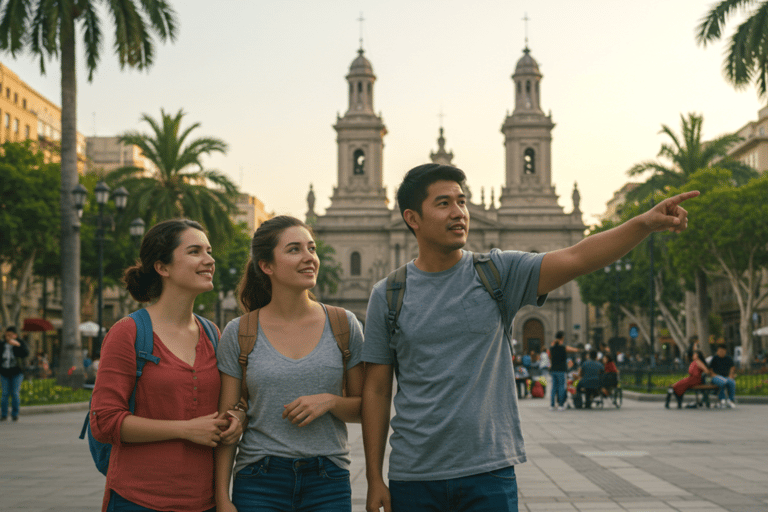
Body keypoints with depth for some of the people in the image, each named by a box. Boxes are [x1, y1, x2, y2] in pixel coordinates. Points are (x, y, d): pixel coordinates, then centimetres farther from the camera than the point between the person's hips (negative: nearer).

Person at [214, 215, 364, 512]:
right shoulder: (238, 333, 0)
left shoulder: (344, 325, 3)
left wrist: (330, 401, -11)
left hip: (329, 482, 1)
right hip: (260, 482, -1)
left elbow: (364, 408, 9)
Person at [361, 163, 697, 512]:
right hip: (413, 478, 1)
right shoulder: (387, 296, 1)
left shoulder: (498, 273, 1)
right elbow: (376, 390, 3)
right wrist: (375, 479, 1)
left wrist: (645, 223, -26)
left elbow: (576, 258, -12)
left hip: (488, 472, 0)